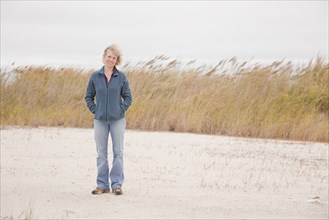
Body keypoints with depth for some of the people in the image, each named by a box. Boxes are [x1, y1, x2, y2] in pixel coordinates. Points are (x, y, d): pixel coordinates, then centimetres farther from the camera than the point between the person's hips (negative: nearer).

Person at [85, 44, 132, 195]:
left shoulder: (121, 77, 0)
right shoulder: (95, 76, 2)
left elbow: (128, 97, 5)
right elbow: (88, 96, 10)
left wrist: (121, 110, -6)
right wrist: (95, 110, -1)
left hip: (117, 120, -1)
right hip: (100, 120, 1)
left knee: (118, 152, 2)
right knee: (101, 153, 6)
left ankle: (116, 184, 9)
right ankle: (102, 184, 13)